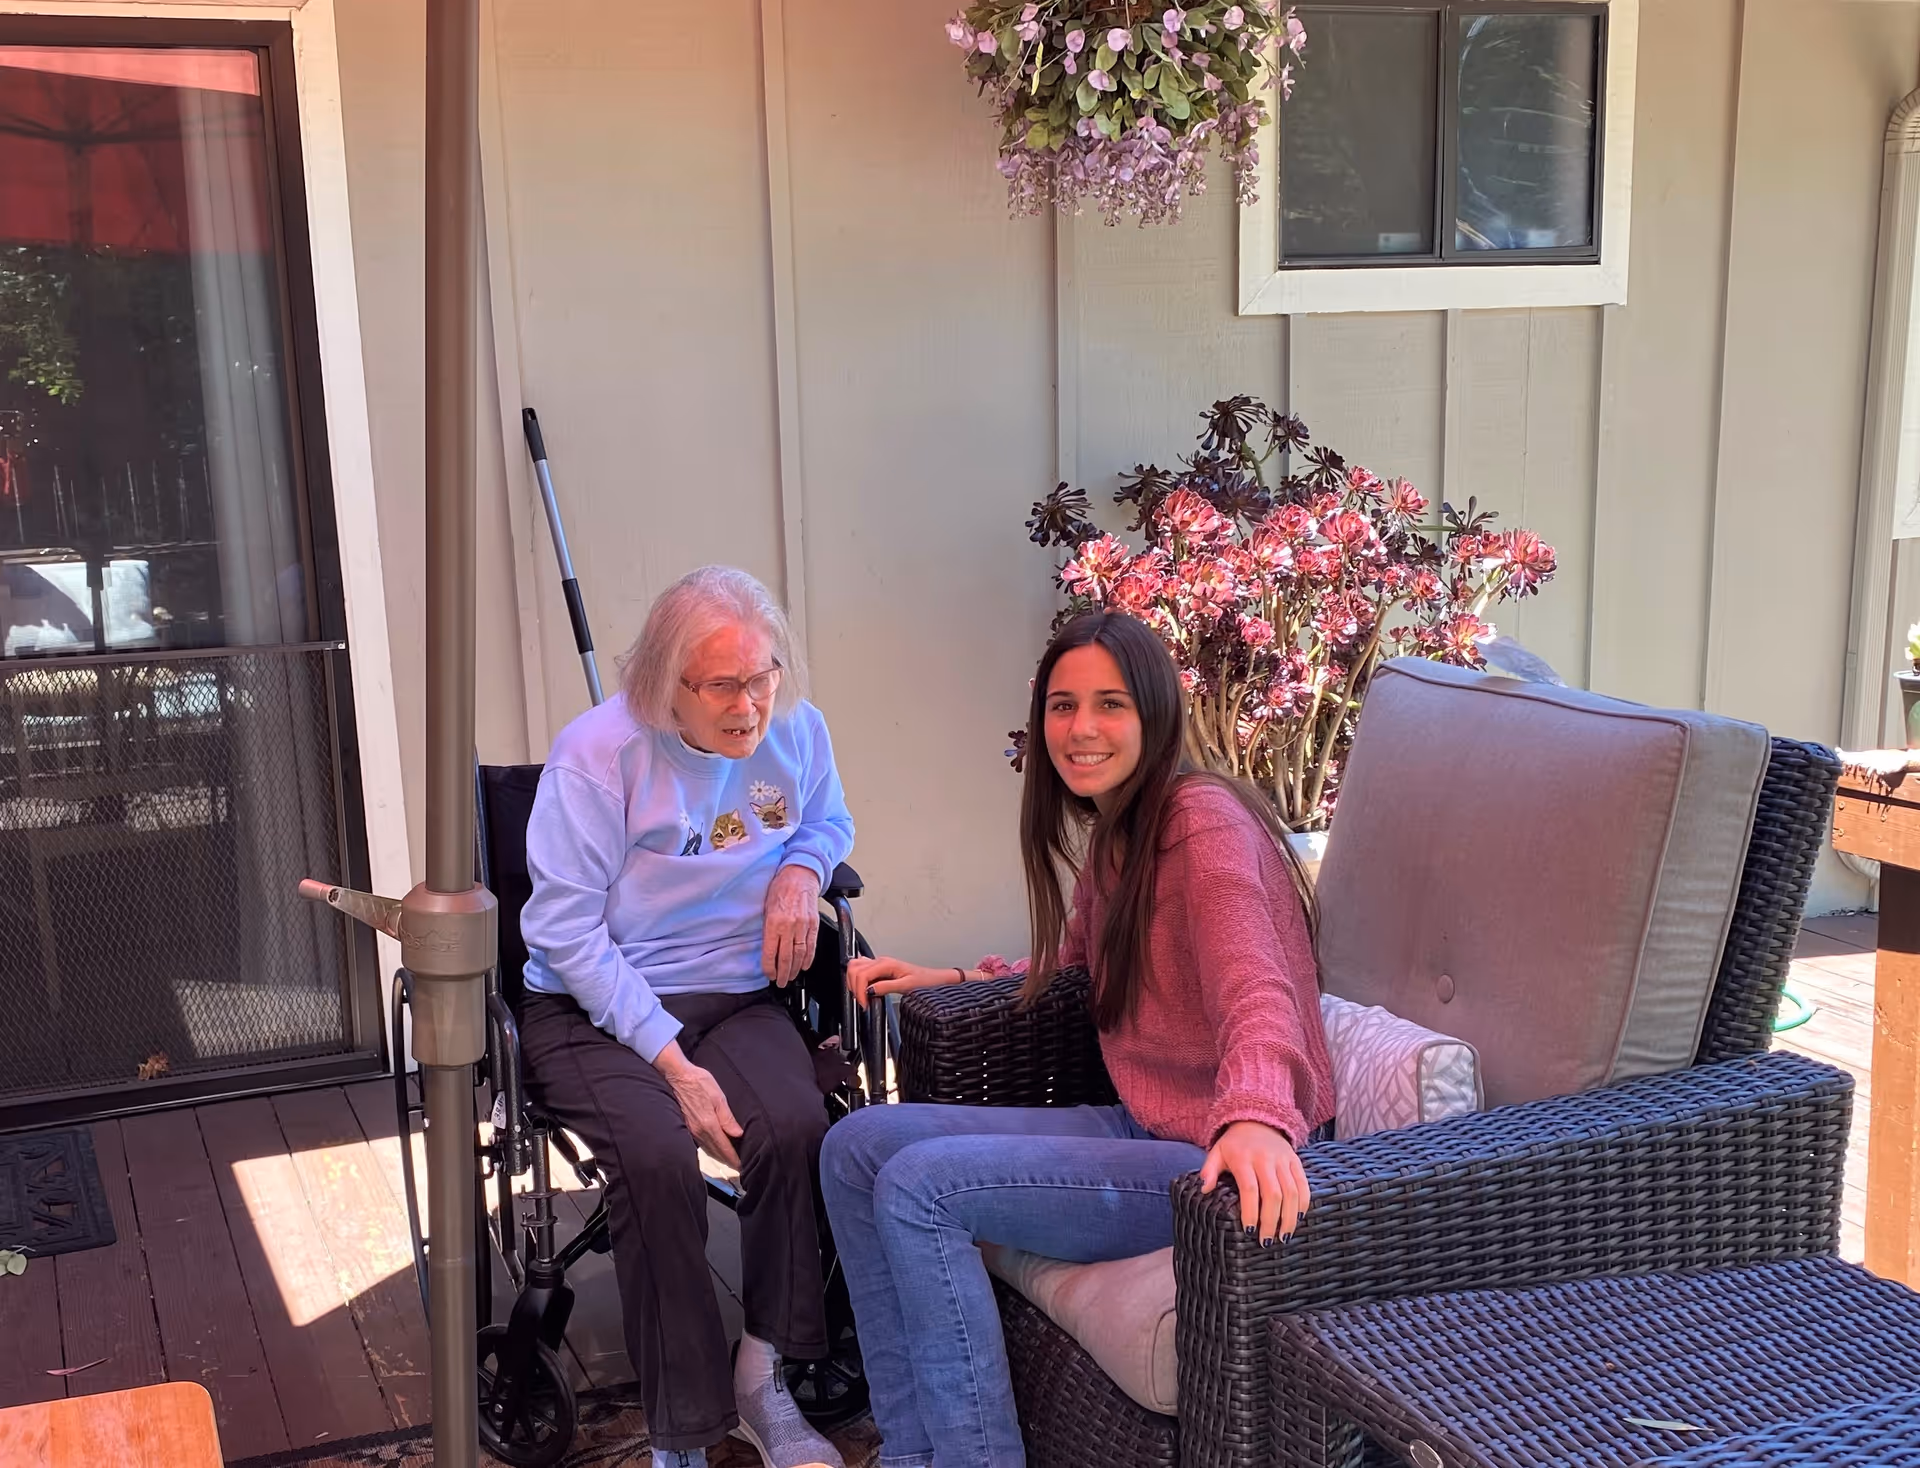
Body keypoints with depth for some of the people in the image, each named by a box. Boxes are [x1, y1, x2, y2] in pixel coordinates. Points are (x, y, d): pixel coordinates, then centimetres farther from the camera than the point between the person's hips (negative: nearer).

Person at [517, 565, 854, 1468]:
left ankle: (763, 1378, -5)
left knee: (798, 1128, -28)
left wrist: (802, 869, -3)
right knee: (658, 1155, -32)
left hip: (735, 998, 4)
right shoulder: (598, 752, -14)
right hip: (595, 1010, -3)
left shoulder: (797, 731, 2)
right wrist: (673, 1063, -20)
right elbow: (566, 931, -14)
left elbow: (829, 823, 24)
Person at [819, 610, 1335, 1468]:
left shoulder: (1202, 820, -16)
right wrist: (944, 978, 18)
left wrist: (1256, 1119, -52)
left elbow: (1254, 988, -32)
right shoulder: (1110, 831, 13)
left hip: (1218, 1158, -10)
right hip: (1137, 1128, 10)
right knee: (856, 1148, 2)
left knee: (920, 1186, -21)